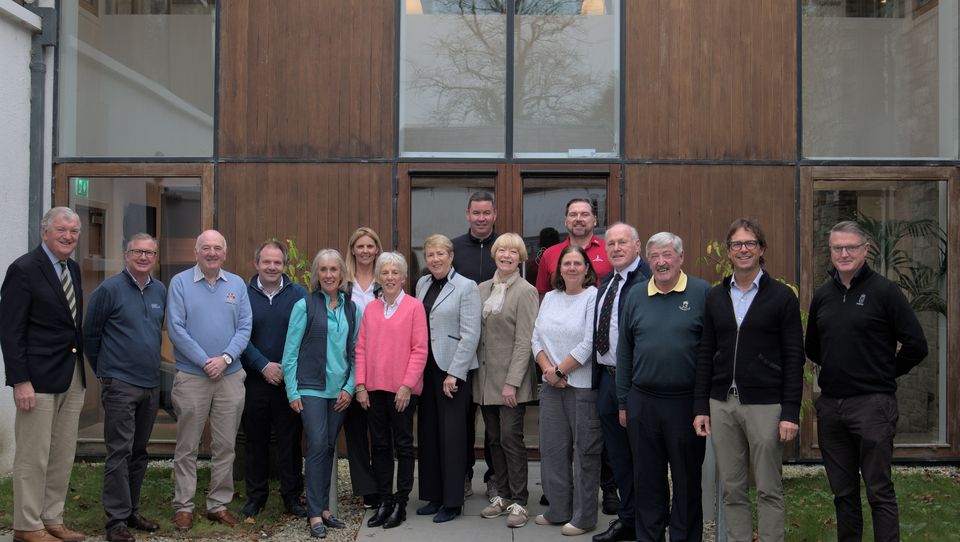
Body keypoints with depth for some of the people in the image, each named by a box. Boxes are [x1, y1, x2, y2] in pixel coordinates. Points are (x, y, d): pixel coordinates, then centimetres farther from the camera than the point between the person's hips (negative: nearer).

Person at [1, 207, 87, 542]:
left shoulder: (73, 269, 13)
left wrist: (82, 370, 11)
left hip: (73, 376, 7)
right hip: (39, 377, -7)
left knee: (63, 455, 11)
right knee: (34, 455, 1)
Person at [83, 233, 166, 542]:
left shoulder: (160, 291, 9)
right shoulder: (109, 290, -7)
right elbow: (89, 335, 0)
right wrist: (104, 371, 7)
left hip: (151, 385, 6)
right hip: (120, 385, -6)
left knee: (139, 452, 13)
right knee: (120, 452, -5)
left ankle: (132, 512, 23)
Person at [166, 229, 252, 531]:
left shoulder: (237, 285, 7)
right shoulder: (180, 283, -2)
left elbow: (245, 327, 2)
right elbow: (175, 328, -8)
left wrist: (225, 358, -12)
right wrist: (205, 361, -13)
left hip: (231, 376, 3)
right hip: (191, 377, -2)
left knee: (225, 446, 8)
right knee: (187, 447, 5)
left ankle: (219, 504, 20)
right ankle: (183, 507, 16)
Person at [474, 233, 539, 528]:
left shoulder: (525, 291, -7)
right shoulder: (483, 289, 11)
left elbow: (524, 341, -12)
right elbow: (477, 333, 13)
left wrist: (512, 382, -17)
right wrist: (477, 373, 6)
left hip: (510, 378, -6)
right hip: (485, 378, 6)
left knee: (511, 438, -4)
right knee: (494, 439, 12)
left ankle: (518, 502, 7)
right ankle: (502, 495, 24)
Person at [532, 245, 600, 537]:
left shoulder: (594, 297, -7)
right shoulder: (550, 297, 11)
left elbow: (589, 344, -15)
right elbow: (537, 339, 9)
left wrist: (559, 370, -10)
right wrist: (548, 369, -7)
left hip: (583, 385, -6)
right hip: (551, 385, 6)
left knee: (584, 451, 3)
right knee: (552, 448, 11)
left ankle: (583, 516, 14)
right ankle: (559, 510, 24)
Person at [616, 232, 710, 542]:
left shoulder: (702, 293, -4)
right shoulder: (636, 296, 7)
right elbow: (624, 351, 10)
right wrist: (623, 402, 8)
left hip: (686, 402, -3)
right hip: (642, 402, 3)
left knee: (687, 480, 9)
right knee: (647, 480, 12)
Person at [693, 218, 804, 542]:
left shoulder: (782, 296, -1)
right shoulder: (715, 297, 10)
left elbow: (793, 357, -4)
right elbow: (706, 354, 10)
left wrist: (791, 412, -10)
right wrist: (701, 406, 5)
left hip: (765, 405, -4)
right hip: (722, 405, 4)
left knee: (769, 490, 4)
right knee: (732, 490, 10)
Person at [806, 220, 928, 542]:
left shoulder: (884, 291, -6)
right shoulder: (822, 295, 9)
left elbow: (916, 346, -7)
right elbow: (812, 348, 22)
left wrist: (887, 374, 2)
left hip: (872, 404, -5)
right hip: (829, 405, 5)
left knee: (879, 491, 0)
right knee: (842, 491, 14)